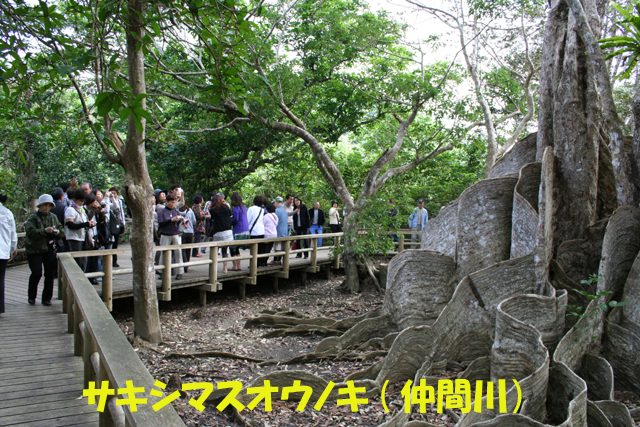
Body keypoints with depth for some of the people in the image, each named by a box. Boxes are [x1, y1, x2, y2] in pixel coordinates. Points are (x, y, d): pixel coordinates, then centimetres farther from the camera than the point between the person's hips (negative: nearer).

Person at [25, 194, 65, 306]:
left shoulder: (53, 217, 11)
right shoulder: (33, 217, -4)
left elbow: (62, 232, 13)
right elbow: (31, 232, -18)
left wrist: (58, 232, -10)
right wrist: (44, 231, -28)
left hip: (50, 250, 4)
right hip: (34, 250, -4)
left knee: (50, 274, 2)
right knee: (36, 273, -6)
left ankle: (47, 298, 12)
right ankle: (31, 297, 15)